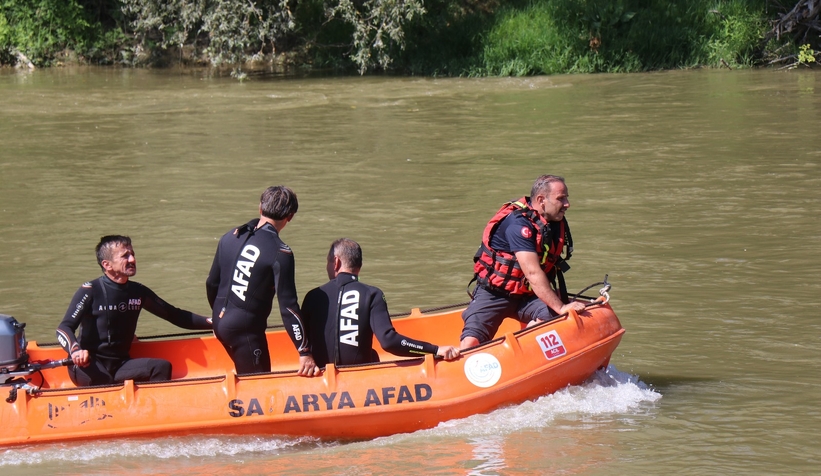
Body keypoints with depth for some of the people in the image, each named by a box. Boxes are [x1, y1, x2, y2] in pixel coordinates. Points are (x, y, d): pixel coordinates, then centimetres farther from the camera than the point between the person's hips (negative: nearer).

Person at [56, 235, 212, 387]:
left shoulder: (138, 292, 10)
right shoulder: (90, 291, -7)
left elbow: (175, 315, 15)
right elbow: (64, 328, -15)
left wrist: (210, 322, 4)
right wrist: (75, 350, -37)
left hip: (120, 365, 6)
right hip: (89, 366, -6)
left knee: (162, 367, -19)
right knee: (103, 380, -38)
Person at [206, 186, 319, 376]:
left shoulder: (230, 237, 5)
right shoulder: (280, 252, -14)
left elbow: (212, 284, 14)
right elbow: (288, 305, -18)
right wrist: (305, 352, -16)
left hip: (221, 320, 7)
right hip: (246, 328, -7)